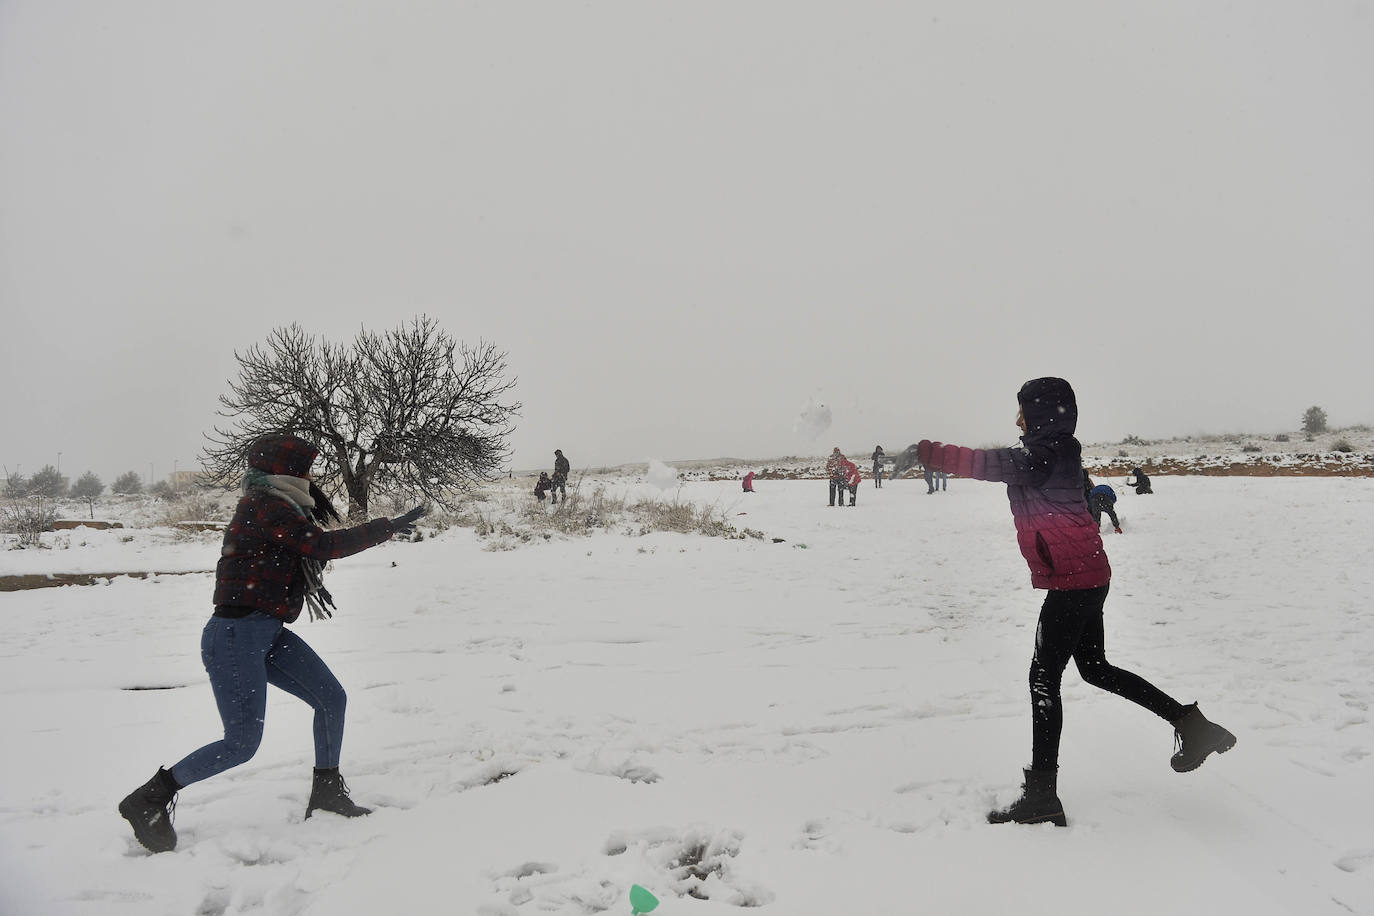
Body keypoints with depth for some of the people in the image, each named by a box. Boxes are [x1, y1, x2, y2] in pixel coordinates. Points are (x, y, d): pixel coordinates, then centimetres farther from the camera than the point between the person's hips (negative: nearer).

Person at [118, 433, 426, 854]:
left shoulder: (277, 507, 14)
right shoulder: (265, 507, -16)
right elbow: (325, 546, -21)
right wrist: (386, 528, -14)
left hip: (268, 633, 10)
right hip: (235, 634, -10)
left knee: (332, 698, 5)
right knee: (242, 743, -7)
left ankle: (327, 791, 19)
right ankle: (148, 799, 11)